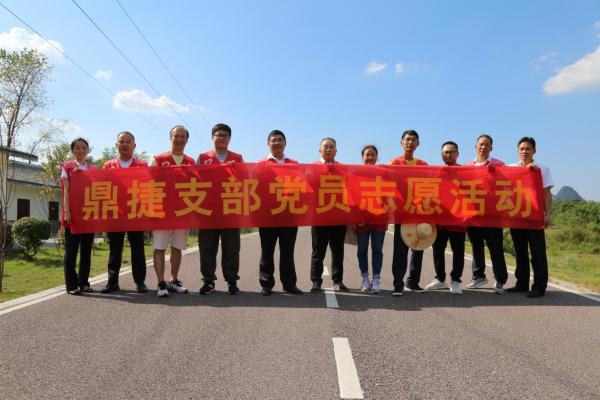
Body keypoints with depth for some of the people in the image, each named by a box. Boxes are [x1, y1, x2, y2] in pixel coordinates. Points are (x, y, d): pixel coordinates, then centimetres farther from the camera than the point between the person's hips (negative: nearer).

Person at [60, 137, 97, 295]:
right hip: (73, 213, -3)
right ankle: (72, 285, 6)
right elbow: (66, 190, -4)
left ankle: (84, 282, 17)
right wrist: (66, 211, -13)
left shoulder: (93, 168, 13)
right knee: (71, 250, 0)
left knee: (86, 250, 8)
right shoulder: (67, 166, 4)